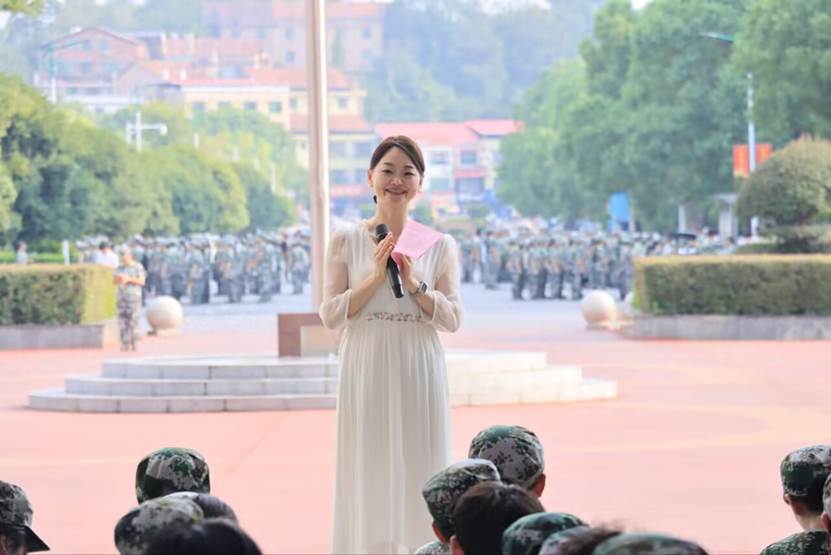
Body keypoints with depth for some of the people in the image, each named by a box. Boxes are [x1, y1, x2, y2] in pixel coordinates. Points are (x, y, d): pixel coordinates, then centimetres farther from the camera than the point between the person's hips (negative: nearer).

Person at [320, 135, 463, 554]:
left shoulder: (439, 246, 5)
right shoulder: (346, 242, 3)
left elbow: (453, 319, 3)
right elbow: (330, 315, -1)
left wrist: (414, 284, -12)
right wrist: (375, 277, -11)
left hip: (419, 373, 1)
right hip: (366, 373, -1)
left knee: (418, 472, 2)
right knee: (367, 474, 0)